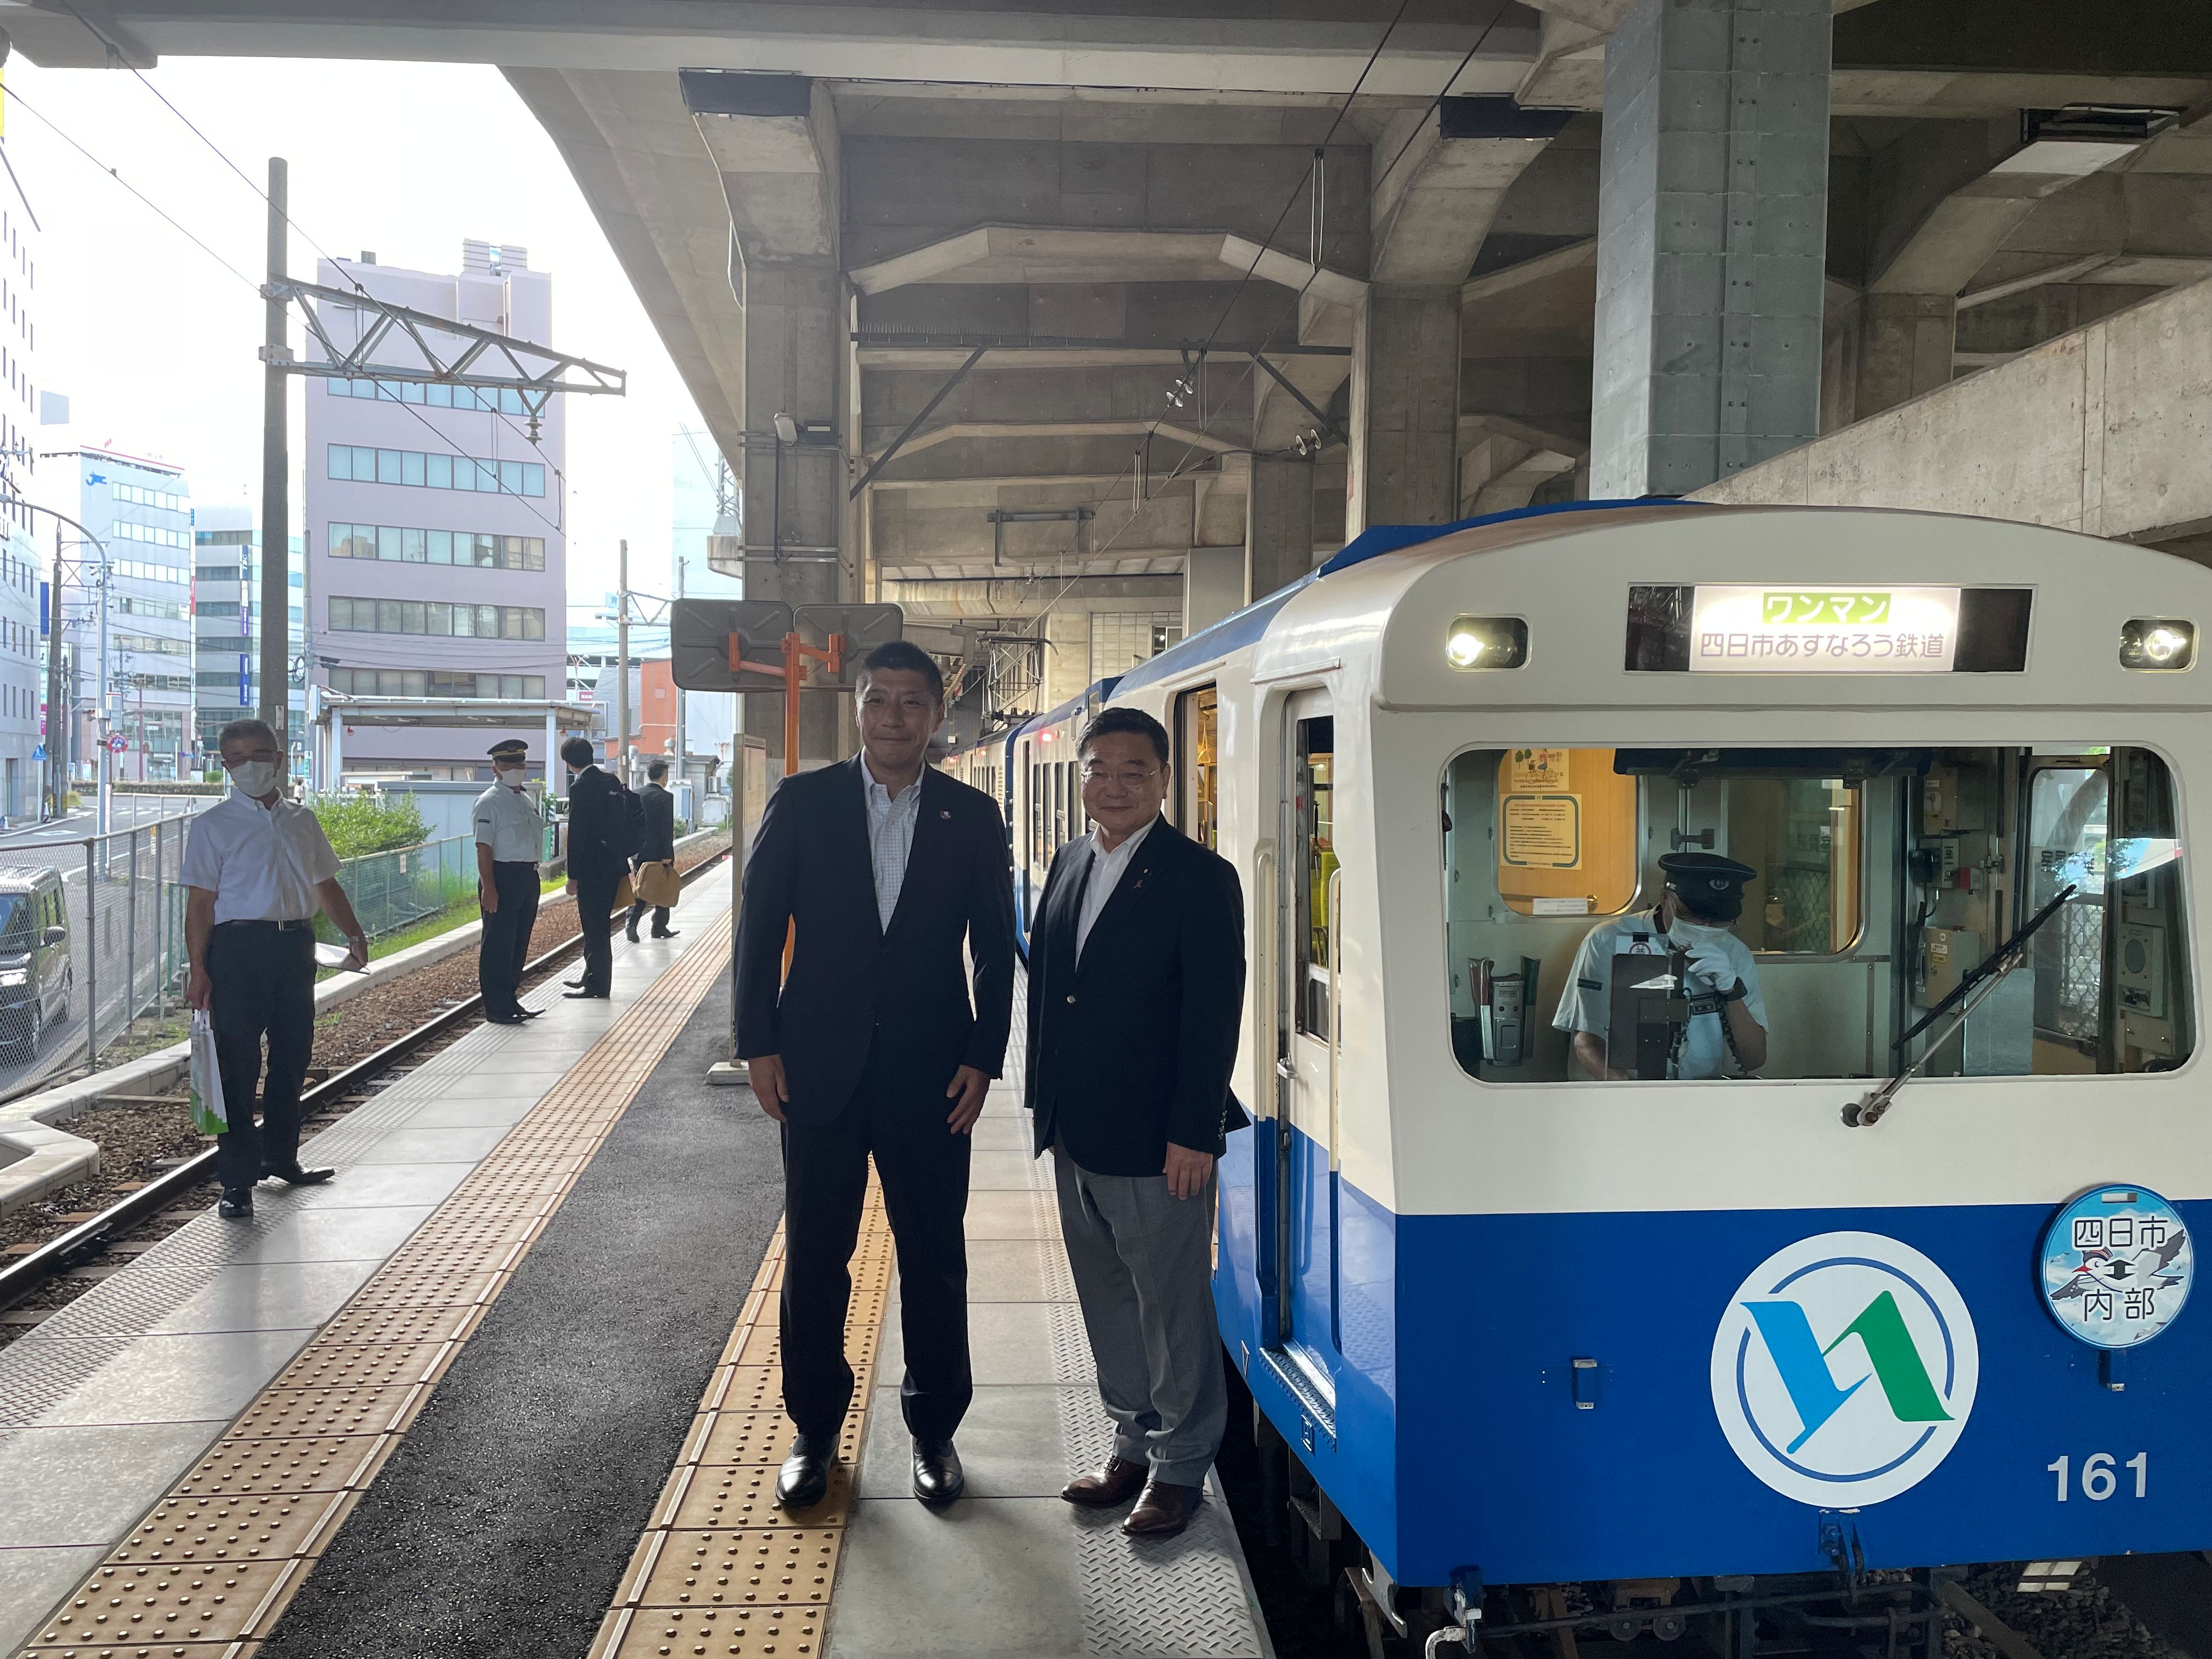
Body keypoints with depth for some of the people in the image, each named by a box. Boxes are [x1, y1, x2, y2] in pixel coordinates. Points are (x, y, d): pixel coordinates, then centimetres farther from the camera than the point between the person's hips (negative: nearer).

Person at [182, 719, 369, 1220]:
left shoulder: (301, 821, 14)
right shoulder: (213, 825, -1)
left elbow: (325, 884, 20)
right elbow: (201, 900, -5)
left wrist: (354, 934, 7)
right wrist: (199, 969, -12)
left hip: (296, 944, 5)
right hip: (239, 945, -5)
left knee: (293, 1056, 13)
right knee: (238, 1063, -4)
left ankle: (280, 1156, 29)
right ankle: (237, 1179, 2)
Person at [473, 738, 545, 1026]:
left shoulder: (527, 799, 16)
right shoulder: (489, 802, -9)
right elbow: (483, 847, -15)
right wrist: (489, 887, -21)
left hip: (528, 877, 9)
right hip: (502, 877, -8)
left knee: (519, 943, 14)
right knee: (498, 945, -4)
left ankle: (510, 1001, 24)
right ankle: (497, 1008, 0)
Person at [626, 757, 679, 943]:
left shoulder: (636, 795, 4)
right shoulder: (665, 797, -12)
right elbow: (667, 828, -16)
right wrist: (667, 855, -14)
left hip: (639, 851, 5)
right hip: (658, 851, -5)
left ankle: (632, 925, -7)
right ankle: (659, 927, 16)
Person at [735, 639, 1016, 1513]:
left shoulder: (971, 817, 2)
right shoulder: (803, 803, 0)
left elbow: (994, 948, 4)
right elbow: (759, 926, 2)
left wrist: (982, 1058, -3)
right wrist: (759, 1045, -4)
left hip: (931, 1074, 0)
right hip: (819, 1070, 0)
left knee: (935, 1260, 9)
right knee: (813, 1256, 9)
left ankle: (934, 1430, 27)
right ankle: (814, 1431, 27)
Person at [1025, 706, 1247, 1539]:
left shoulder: (1200, 878, -10)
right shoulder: (1069, 864, 10)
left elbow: (1213, 1017, -13)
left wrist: (1194, 1134, -16)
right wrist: (1047, 1107, 12)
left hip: (1155, 1140, -7)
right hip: (1075, 1134, 7)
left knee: (1172, 1303, 5)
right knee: (1107, 1298, 17)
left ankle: (1179, 1465, 21)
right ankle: (1133, 1444, 33)